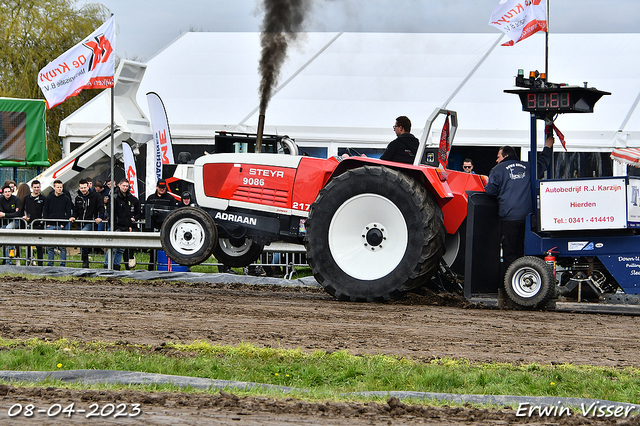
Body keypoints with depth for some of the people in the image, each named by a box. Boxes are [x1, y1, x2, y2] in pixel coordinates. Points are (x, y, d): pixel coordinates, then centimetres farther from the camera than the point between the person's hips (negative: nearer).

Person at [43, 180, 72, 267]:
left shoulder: (66, 199, 5)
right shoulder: (48, 198, 8)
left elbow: (68, 213, 5)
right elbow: (45, 211, 10)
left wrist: (64, 224, -6)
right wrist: (47, 223, -1)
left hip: (62, 226, -1)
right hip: (51, 225, 1)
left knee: (63, 246, -2)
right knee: (50, 246, 2)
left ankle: (63, 264, 2)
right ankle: (50, 264, 7)